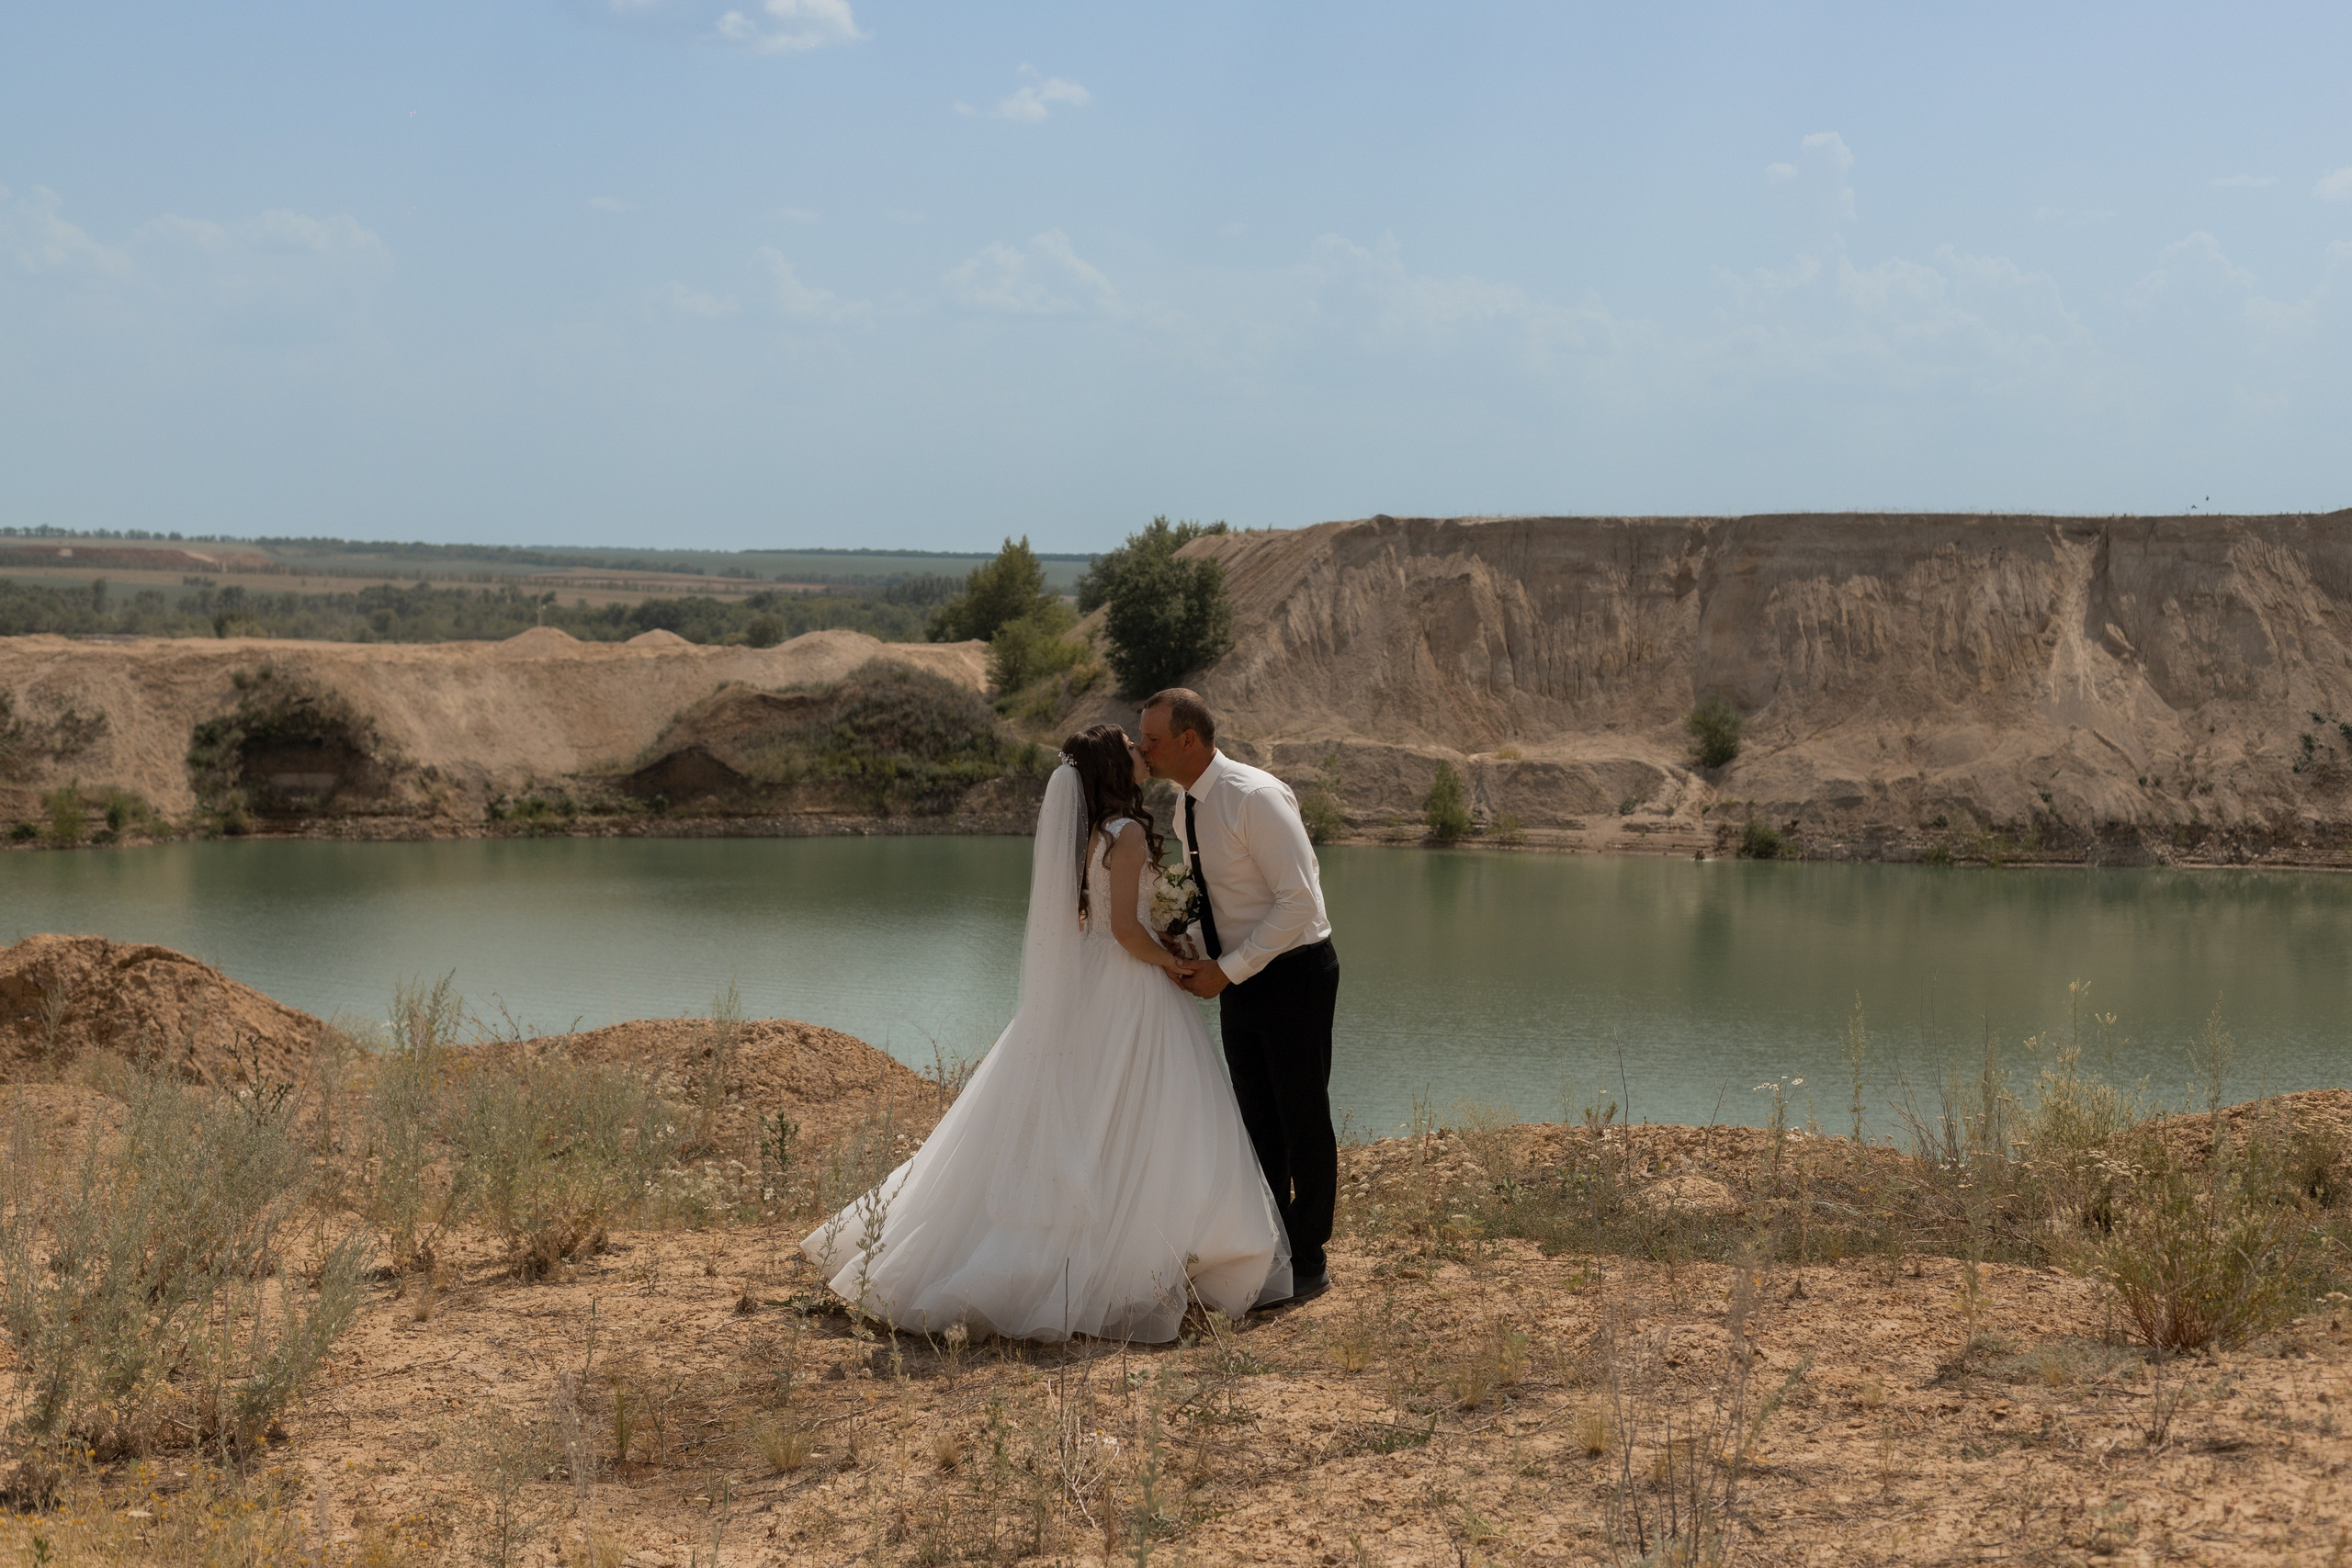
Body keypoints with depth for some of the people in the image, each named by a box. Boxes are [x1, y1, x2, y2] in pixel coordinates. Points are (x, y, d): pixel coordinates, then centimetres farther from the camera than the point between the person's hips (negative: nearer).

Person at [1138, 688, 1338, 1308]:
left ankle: (1306, 1263, 12)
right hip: (1238, 978, 8)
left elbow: (1299, 899, -25)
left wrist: (1226, 971, -22)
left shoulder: (1255, 797, -23)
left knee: (1303, 1120, 2)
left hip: (1294, 974, -8)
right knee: (1257, 1122, 14)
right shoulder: (1186, 808, 4)